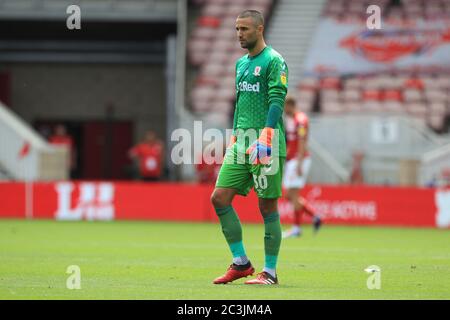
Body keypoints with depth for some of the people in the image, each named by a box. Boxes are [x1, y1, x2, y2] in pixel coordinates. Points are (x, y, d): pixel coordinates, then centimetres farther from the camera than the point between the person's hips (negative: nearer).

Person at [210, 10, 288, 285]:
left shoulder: (274, 61, -7)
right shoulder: (241, 63, 19)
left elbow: (277, 101, -15)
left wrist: (265, 136, -25)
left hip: (266, 144, -8)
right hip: (241, 143, 8)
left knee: (268, 205, -3)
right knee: (220, 197, 0)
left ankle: (270, 271, 4)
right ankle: (241, 263, 8)